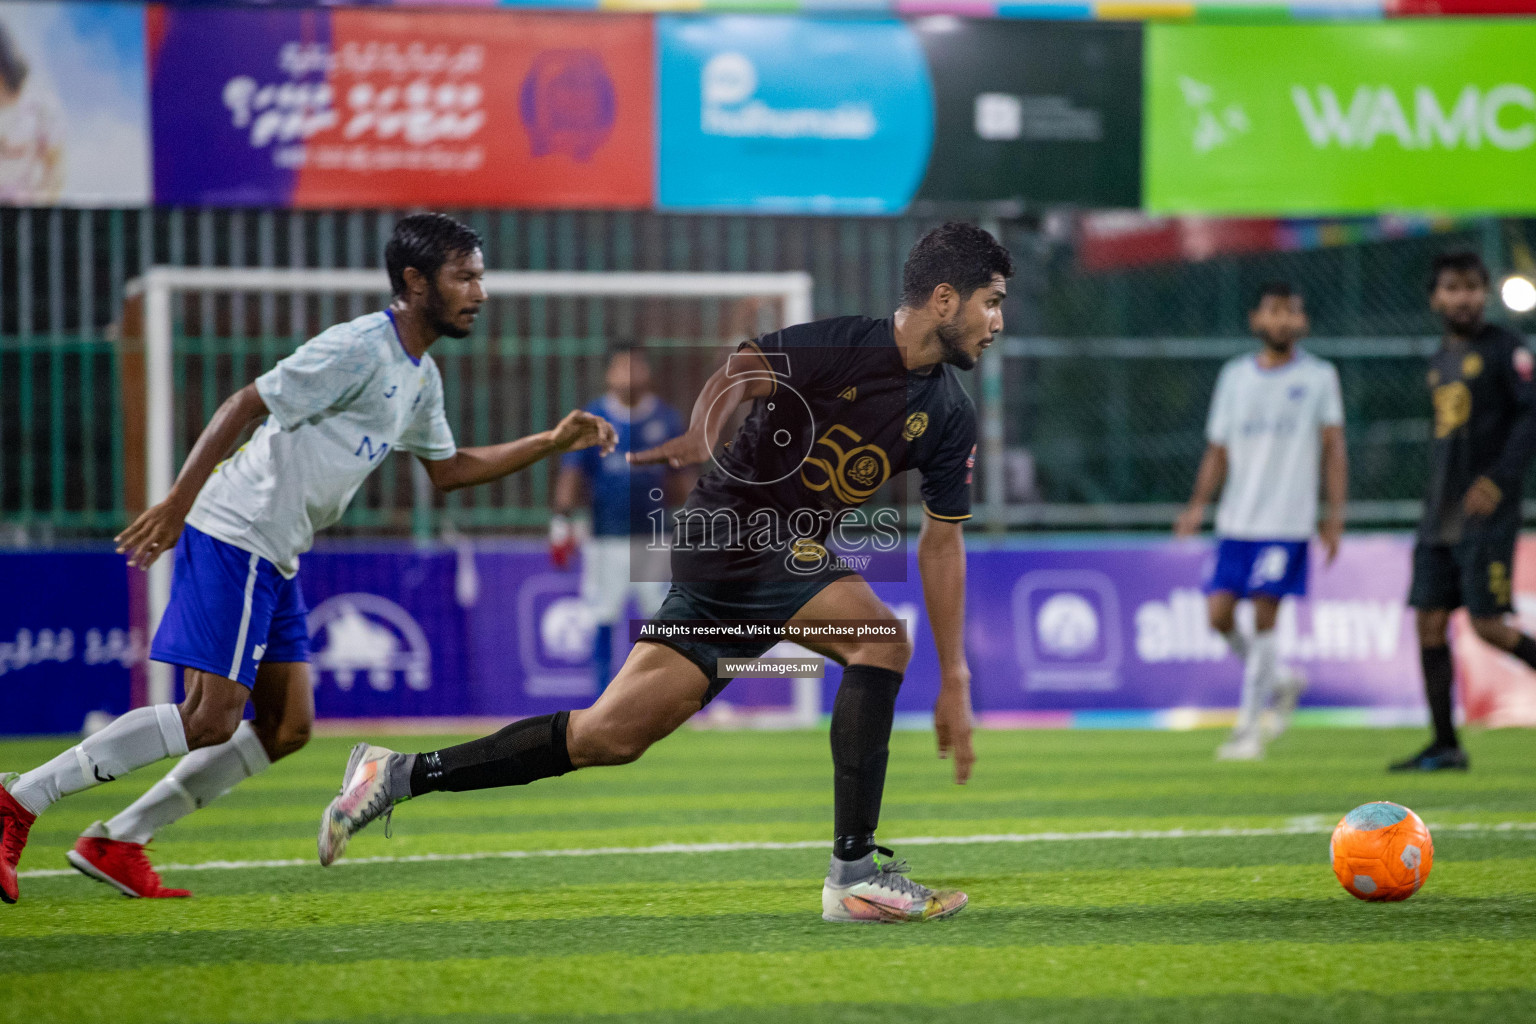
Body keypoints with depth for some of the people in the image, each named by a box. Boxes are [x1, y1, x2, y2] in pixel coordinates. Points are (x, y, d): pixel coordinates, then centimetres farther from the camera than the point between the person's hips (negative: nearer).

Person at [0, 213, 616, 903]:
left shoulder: (421, 378, 15)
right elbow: (244, 405, -17)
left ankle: (116, 843, 9)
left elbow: (446, 470, 27)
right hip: (233, 539, -10)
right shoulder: (357, 349, -15)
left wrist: (552, 443, 18)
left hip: (274, 559, 10)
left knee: (286, 729, 6)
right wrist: (176, 506, -23)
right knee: (211, 720, -15)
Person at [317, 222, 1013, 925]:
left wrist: (954, 680, 10)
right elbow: (740, 372, -28)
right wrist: (702, 433, -50)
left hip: (790, 558, 7)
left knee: (612, 736, 2)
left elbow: (942, 543, 12)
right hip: (730, 529, -7)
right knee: (881, 637, -25)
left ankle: (401, 774, 11)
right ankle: (854, 873, -25)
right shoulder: (844, 345, -14)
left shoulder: (949, 415, 6)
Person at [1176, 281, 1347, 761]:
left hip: (1288, 522, -4)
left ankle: (1249, 727, -2)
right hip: (1236, 520, 4)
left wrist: (1336, 513, -5)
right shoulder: (1234, 376, 11)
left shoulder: (1319, 376, 3)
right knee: (1219, 613, -4)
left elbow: (1333, 448, 3)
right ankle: (1281, 680, 21)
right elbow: (1218, 451, 14)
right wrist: (1198, 504, 1)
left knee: (1264, 613, -10)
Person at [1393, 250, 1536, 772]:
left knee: (1487, 623, -13)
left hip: (1486, 514, -7)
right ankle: (1445, 745, 6)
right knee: (1429, 621, 2)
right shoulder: (1441, 358, 16)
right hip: (1439, 515, 7)